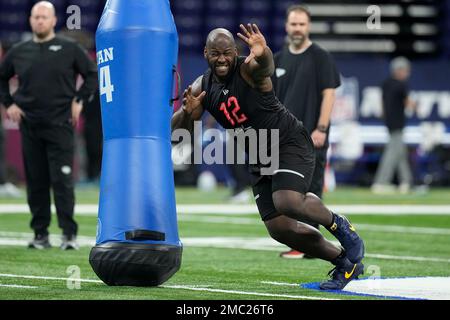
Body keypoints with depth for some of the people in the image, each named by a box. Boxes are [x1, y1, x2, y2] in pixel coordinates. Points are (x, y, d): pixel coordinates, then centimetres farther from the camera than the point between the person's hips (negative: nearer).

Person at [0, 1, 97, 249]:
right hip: (30, 126, 3)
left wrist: (79, 101, -3)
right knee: (36, 182, 5)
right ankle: (40, 234, 11)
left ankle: (69, 234, -6)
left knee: (62, 180, -8)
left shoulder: (69, 49, 2)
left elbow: (92, 74, 6)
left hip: (60, 126, -3)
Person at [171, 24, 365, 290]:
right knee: (279, 228, -1)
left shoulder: (249, 69, -19)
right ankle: (344, 262, 18)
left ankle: (338, 225, 1)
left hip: (290, 142, -7)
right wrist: (187, 112, -25)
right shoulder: (202, 88, -1)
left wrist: (263, 53, -71)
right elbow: (176, 131, -2)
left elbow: (266, 65, -45)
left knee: (288, 203, -30)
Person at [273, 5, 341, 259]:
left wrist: (321, 129, -15)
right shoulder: (279, 59, 14)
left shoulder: (320, 57, -3)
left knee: (310, 191, -7)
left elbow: (329, 93, -8)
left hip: (311, 137, -6)